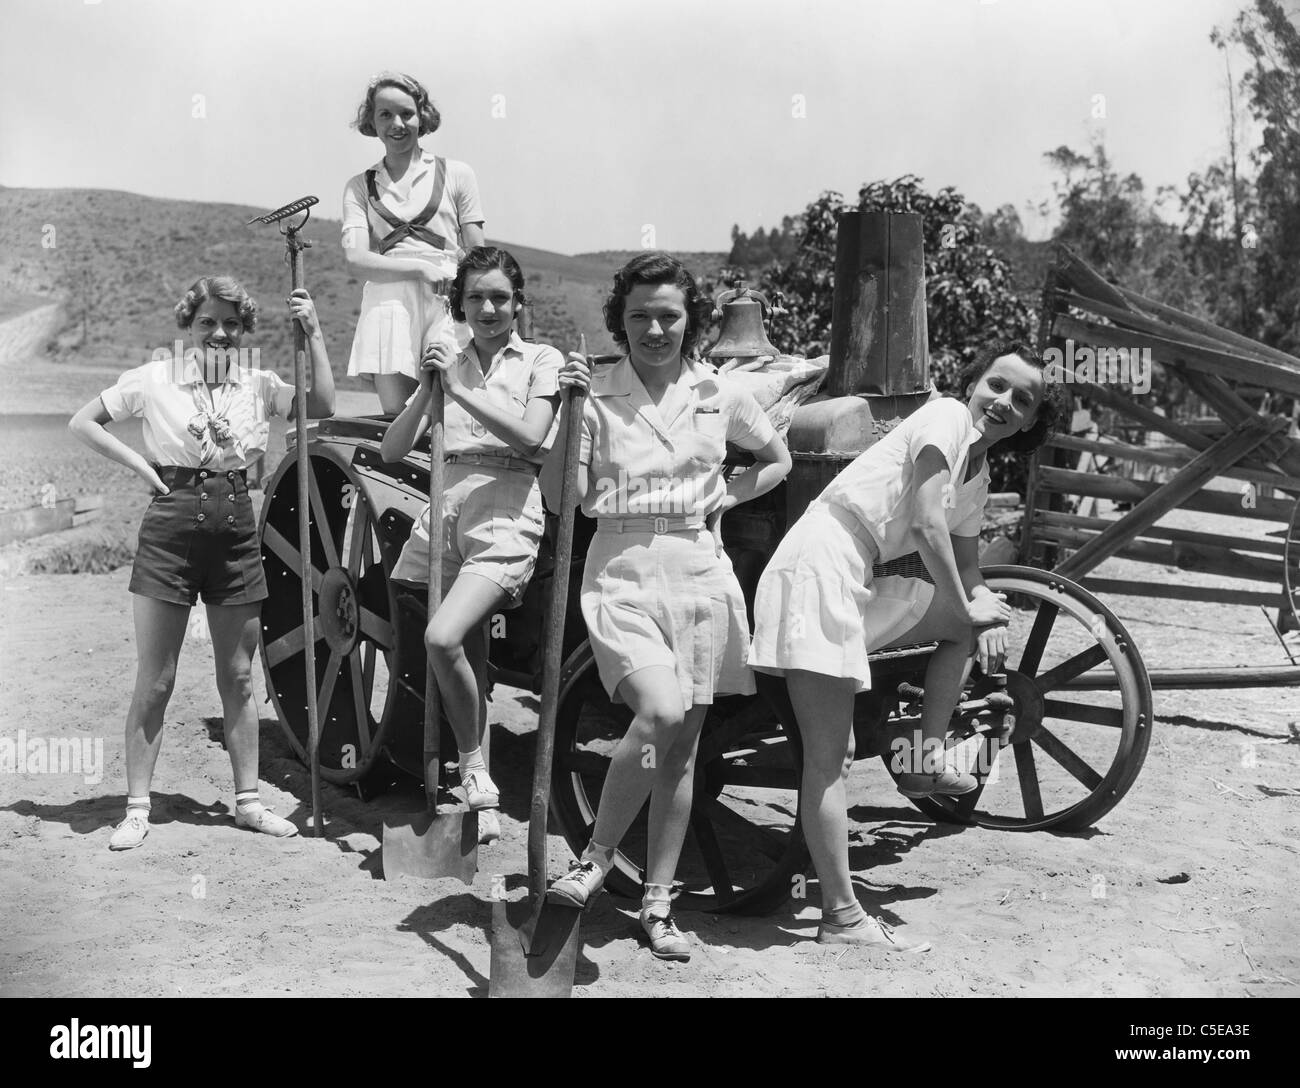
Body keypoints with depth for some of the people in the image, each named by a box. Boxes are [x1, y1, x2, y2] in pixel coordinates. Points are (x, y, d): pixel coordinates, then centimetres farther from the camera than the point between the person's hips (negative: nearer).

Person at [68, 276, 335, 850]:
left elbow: (323, 406, -9)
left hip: (236, 527, 3)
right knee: (154, 681, 2)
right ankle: (136, 809, 12)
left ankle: (247, 800, 21)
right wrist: (139, 463, -5)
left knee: (238, 677, 10)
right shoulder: (156, 379, -1)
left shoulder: (258, 385, 4)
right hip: (172, 521, -2)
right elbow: (82, 423, 4)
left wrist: (313, 335, -13)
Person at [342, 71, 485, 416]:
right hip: (387, 302, 1)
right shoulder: (360, 187, 17)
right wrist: (421, 267, -13)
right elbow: (356, 259, 2)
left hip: (446, 301, -1)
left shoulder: (455, 174, 15)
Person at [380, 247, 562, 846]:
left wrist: (460, 387, -12)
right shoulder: (447, 365, 17)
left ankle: (474, 769, -5)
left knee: (443, 637, -25)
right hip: (445, 507, 4)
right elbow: (392, 451, 8)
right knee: (469, 659, 7)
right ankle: (481, 796, 20)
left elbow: (529, 435, -12)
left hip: (505, 511, -4)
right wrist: (427, 387, -6)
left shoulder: (541, 360, 8)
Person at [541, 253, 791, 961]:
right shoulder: (594, 393, -1)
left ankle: (658, 901, 17)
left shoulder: (720, 396, 6)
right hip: (622, 571, -3)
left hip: (698, 571, 3)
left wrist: (724, 497, 5)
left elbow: (777, 460, 22)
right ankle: (595, 859, -4)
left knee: (682, 743, 6)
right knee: (661, 711, -25)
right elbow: (561, 498, -6)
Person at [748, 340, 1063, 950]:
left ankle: (923, 761, 15)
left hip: (859, 582, 9)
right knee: (829, 761, -8)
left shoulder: (978, 475, 19)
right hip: (818, 564, -9)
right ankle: (841, 919, -4)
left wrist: (988, 616, 0)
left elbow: (967, 570, 22)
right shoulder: (947, 417, -6)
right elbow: (927, 523, -16)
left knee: (970, 623, 14)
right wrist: (967, 606, -5)